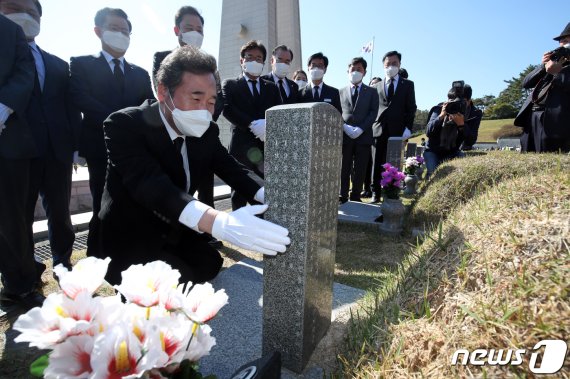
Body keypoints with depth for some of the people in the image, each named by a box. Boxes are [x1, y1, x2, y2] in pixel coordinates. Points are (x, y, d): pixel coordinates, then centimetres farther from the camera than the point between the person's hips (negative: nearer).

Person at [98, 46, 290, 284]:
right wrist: (219, 222, -56)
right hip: (129, 241, -5)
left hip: (174, 233, 6)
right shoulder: (125, 124, -24)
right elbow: (149, 183, -39)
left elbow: (233, 170, -11)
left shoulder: (206, 131, -5)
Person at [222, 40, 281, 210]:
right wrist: (253, 124, -20)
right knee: (239, 198, 4)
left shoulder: (272, 88, 19)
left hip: (268, 150, 3)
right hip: (242, 149, -2)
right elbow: (227, 109, -7)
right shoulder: (230, 85, 10)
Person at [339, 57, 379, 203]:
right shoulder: (341, 92, 16)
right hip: (344, 136, 0)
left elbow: (373, 113, 2)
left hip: (363, 136, 0)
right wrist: (345, 127, -10)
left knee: (360, 170, 1)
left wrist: (360, 129, -12)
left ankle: (356, 197, 10)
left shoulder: (371, 92, 14)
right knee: (343, 169, 0)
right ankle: (342, 197, 8)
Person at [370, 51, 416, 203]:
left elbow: (411, 108, 7)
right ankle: (375, 194, 8)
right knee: (377, 164, 1)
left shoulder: (408, 85, 13)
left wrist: (407, 128, -4)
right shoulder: (377, 86, 17)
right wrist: (371, 126, 0)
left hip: (398, 131, -1)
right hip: (379, 130, 1)